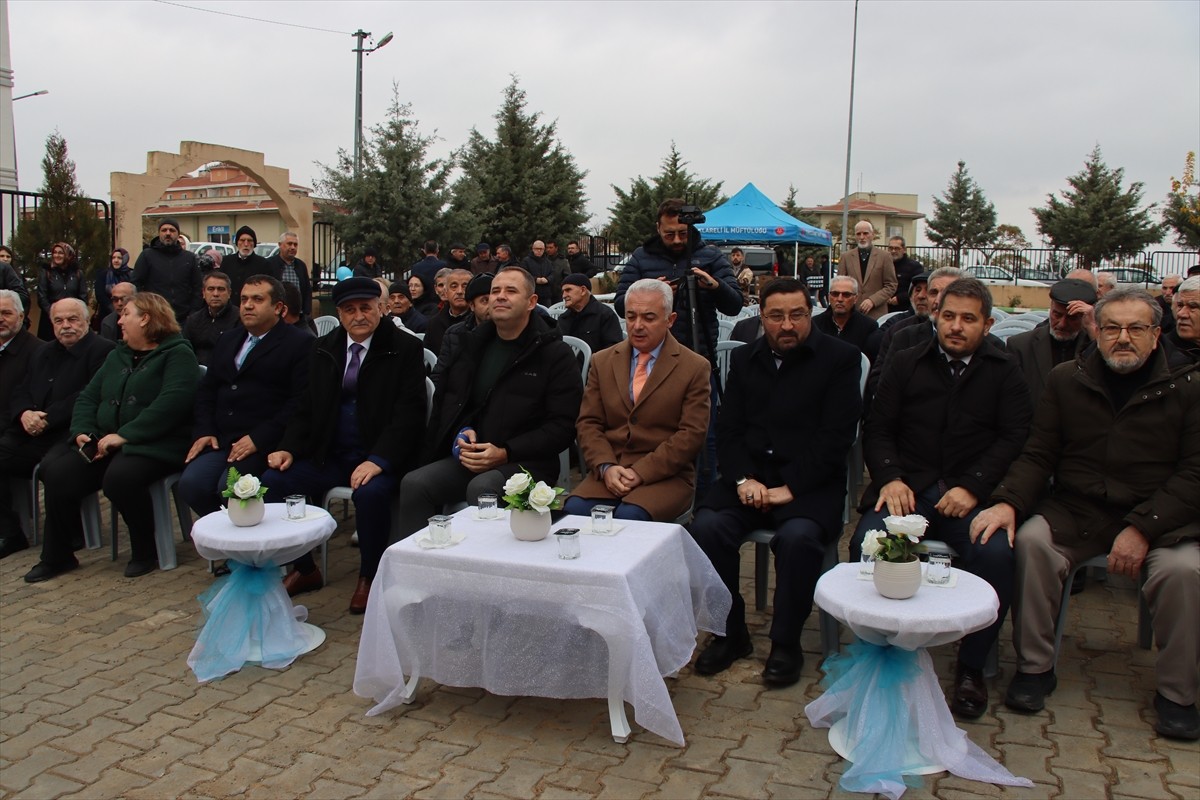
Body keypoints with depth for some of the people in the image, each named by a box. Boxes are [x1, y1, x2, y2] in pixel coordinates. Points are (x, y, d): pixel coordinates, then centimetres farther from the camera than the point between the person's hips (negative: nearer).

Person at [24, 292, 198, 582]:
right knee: (58, 471, -14)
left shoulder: (177, 353, -4)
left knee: (120, 477, -34)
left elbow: (173, 402, -19)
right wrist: (82, 432, -2)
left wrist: (124, 435, -22)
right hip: (103, 444, 7)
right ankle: (57, 556, 1)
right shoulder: (118, 356, 22)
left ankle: (145, 550, -10)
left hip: (153, 445, -7)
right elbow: (87, 397, 18)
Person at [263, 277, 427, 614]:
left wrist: (379, 459, -25)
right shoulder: (323, 348, 12)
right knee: (273, 481, -13)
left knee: (371, 492, -35)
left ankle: (369, 576, -7)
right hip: (328, 456, 6)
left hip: (379, 457, -5)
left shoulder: (405, 348, -4)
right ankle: (305, 570, 8)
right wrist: (289, 448, -3)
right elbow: (307, 407, 15)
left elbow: (409, 413, -12)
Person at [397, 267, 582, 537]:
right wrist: (462, 432, 2)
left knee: (481, 489, -35)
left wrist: (505, 453, -14)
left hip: (526, 462, -4)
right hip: (469, 456, 5)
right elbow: (446, 400, 25)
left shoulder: (556, 355, 0)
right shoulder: (473, 343, 16)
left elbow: (562, 426, -6)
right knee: (414, 484, -21)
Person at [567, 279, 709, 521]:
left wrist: (641, 472, -14)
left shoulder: (695, 368, 1)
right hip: (607, 473, 3)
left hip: (666, 476, -3)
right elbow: (588, 423, 9)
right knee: (574, 509, -26)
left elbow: (691, 435, -5)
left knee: (629, 517, -32)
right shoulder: (602, 361, 13)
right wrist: (606, 467, -10)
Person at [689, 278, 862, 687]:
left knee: (798, 537, -34)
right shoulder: (744, 359, 14)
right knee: (706, 527, -24)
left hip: (810, 484, -3)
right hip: (749, 476, 4)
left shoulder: (840, 359, 1)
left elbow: (835, 437, -8)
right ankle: (731, 634, -3)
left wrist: (790, 487, -16)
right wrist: (743, 479, -9)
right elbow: (727, 429, 9)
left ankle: (786, 643, -10)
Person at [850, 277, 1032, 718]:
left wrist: (972, 488, -13)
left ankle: (971, 666, -7)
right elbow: (877, 429, 11)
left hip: (972, 495, 0)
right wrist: (890, 478, -9)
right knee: (865, 544, -29)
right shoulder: (905, 364, 16)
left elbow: (1015, 437, 3)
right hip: (907, 489, 1)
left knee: (996, 553, -31)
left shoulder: (1004, 371, 13)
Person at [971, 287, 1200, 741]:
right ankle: (1035, 666, -10)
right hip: (1075, 511, 1)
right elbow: (1038, 455, 2)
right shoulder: (1066, 380, 6)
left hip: (1161, 517, -1)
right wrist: (1008, 502, -17)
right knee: (1030, 541, -26)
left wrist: (1141, 529, -18)